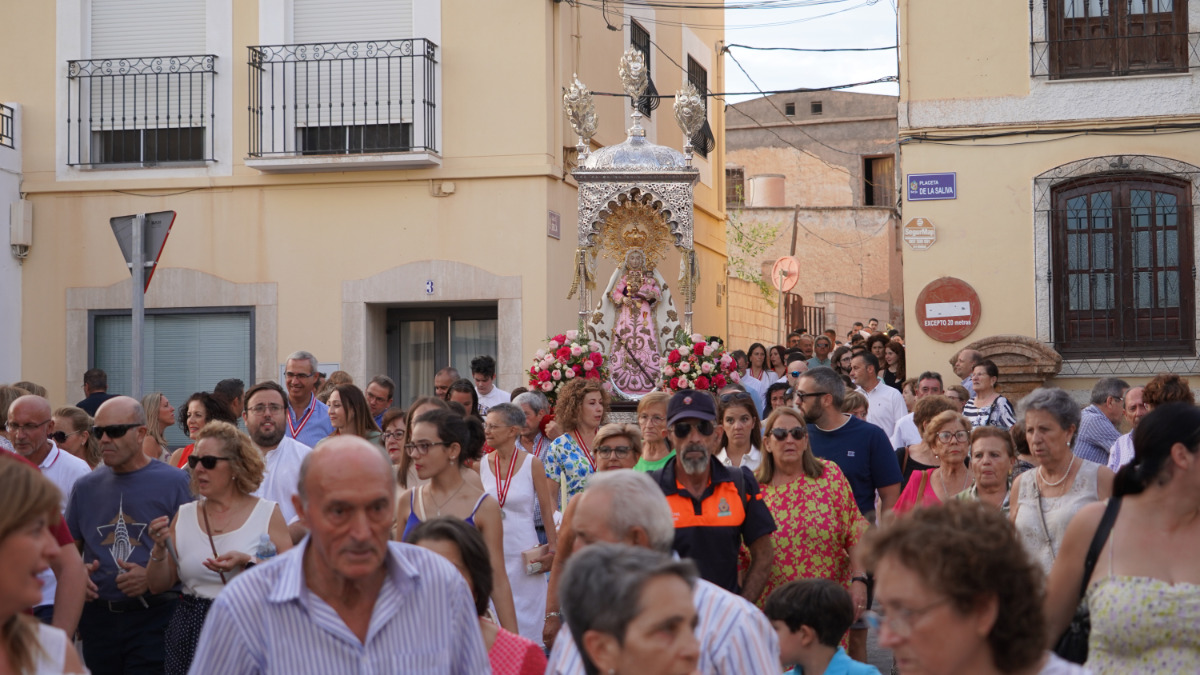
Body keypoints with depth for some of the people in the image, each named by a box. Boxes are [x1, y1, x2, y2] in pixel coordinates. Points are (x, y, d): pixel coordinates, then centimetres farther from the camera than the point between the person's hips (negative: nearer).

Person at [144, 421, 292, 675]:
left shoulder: (267, 513, -2)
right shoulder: (184, 516, 8)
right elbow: (158, 585, 7)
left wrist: (246, 563, -21)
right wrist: (160, 548, -9)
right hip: (190, 632, 3)